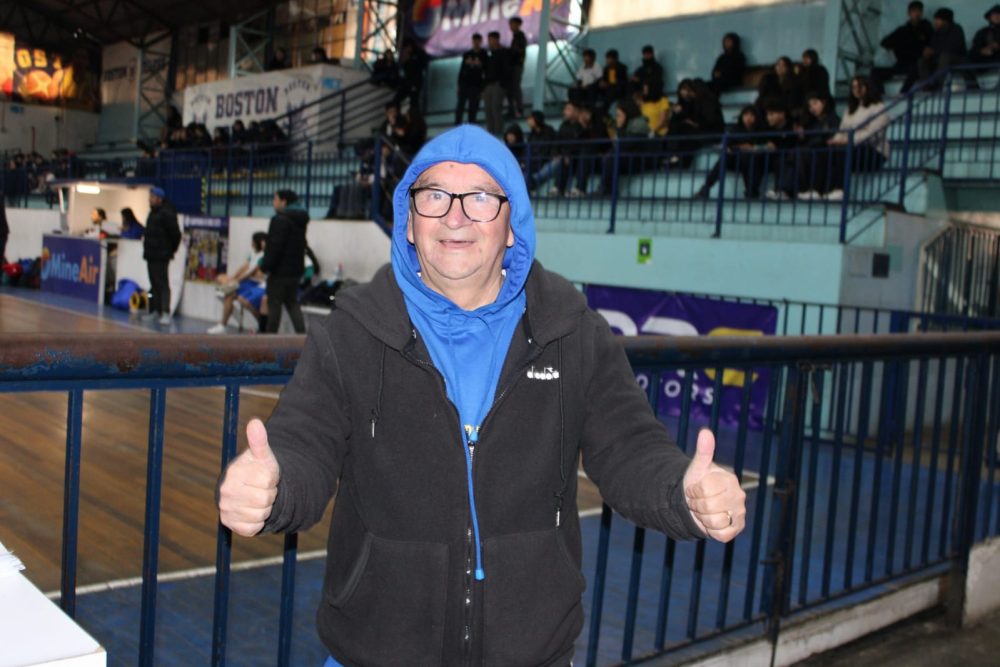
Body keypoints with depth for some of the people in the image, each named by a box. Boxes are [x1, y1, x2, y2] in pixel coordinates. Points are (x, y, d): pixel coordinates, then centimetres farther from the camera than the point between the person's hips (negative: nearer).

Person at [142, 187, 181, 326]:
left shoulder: (167, 213, -15)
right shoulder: (153, 213, 15)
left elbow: (175, 234, -16)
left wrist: (171, 250, -6)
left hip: (160, 256, -9)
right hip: (151, 254, 9)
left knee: (162, 284, -10)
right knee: (154, 284, 13)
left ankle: (165, 313, -11)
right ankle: (155, 311, 20)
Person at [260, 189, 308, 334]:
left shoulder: (280, 220, -18)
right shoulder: (300, 220, 12)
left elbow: (275, 246, -23)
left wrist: (265, 266, -17)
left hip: (280, 270, -9)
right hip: (296, 269, 9)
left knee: (274, 303, 1)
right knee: (292, 302, 15)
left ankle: (271, 334, 8)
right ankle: (301, 333, 7)